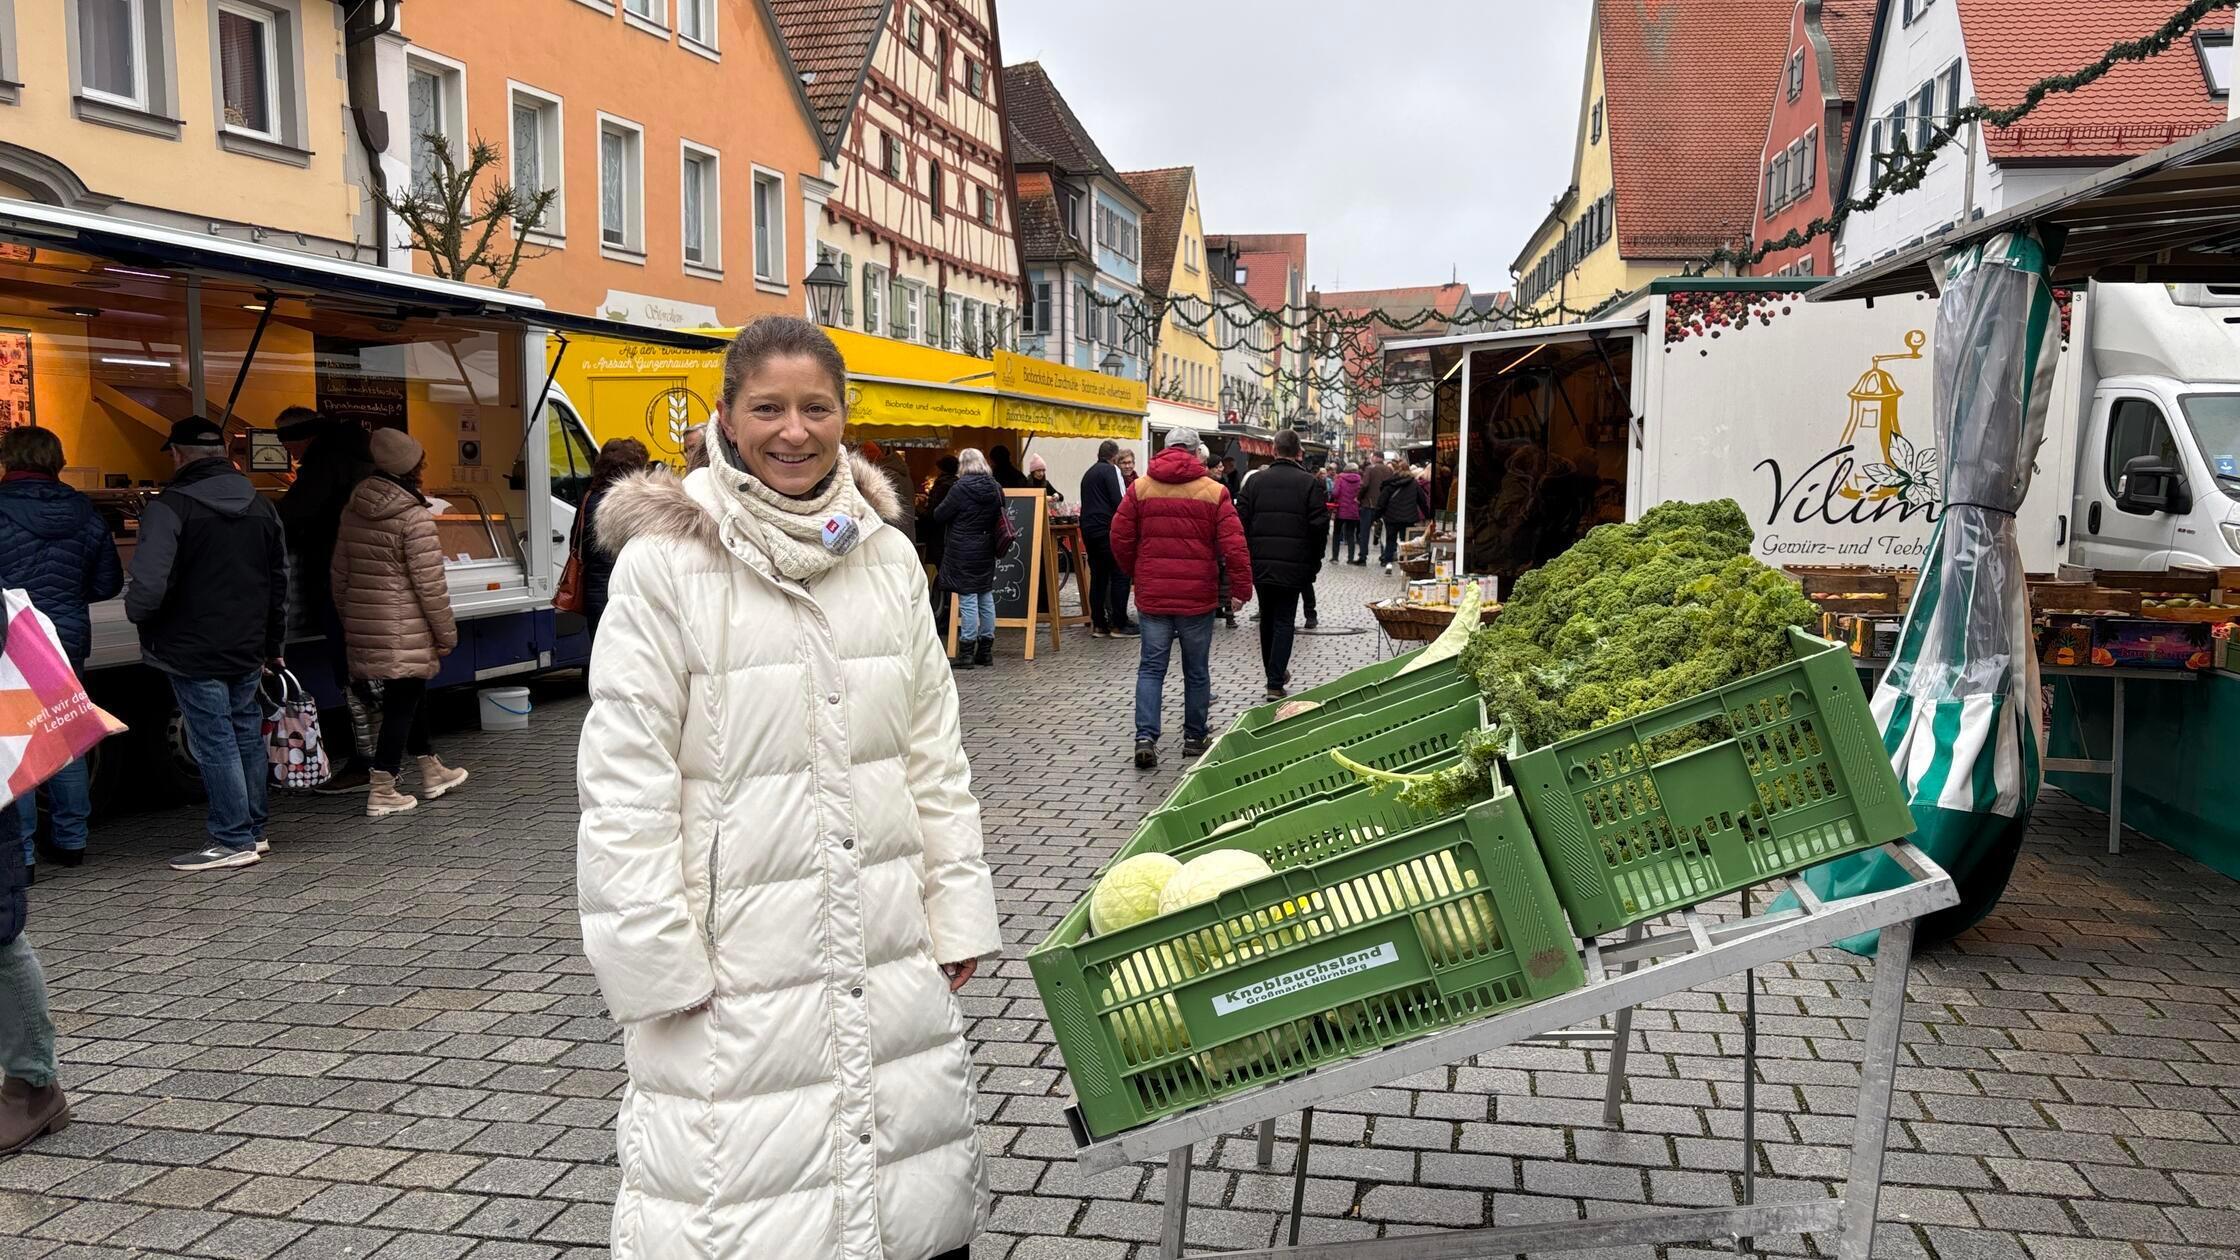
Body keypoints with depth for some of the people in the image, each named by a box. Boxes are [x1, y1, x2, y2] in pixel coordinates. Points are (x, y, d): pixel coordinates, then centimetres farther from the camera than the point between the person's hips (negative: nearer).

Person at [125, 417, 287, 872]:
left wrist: (136, 613, 0)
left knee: (214, 741, -2)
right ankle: (253, 830, 24)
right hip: (248, 649, 7)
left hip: (194, 651, -7)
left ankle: (233, 840, 2)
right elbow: (280, 582, 17)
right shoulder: (260, 506, 10)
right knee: (246, 735, 15)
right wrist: (273, 645, 24)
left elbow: (149, 584, -23)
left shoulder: (169, 507, -13)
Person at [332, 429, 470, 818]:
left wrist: (348, 619, 25)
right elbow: (429, 583, -14)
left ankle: (431, 771, 31)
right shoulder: (414, 517, -14)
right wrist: (446, 633, -6)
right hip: (405, 631, -8)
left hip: (363, 625, 8)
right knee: (401, 702, 0)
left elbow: (340, 574, 15)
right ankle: (381, 792, 2)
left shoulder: (353, 510, 8)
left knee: (407, 696, 20)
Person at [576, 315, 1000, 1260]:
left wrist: (958, 914, 7)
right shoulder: (664, 563, -8)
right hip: (739, 959, -4)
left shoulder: (887, 556, 6)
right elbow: (625, 784, -8)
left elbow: (935, 753, 10)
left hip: (888, 948, 4)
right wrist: (660, 961, -10)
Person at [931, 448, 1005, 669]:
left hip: (963, 551, -6)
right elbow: (1000, 517, 13)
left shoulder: (960, 489, -15)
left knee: (968, 600, -4)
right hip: (986, 551, 6)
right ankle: (986, 649, 19)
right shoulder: (995, 489, 3)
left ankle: (966, 652, -2)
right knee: (986, 598, 12)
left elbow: (938, 516, -10)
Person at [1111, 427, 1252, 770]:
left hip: (1152, 594, 1)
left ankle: (1145, 736, -7)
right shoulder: (1214, 491, -4)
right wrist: (1242, 588, -2)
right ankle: (1194, 737, 21)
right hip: (1198, 595, -1)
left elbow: (1120, 539, 1)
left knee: (1151, 667, 7)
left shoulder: (1140, 488, 1)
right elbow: (1233, 545, -9)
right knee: (1196, 670, 12)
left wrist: (1134, 573, 17)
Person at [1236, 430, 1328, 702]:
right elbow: (1319, 525, -8)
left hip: (1260, 564, 3)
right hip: (1293, 565, -2)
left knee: (1267, 618, 18)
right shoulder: (1310, 482, -5)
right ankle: (1276, 683, -4)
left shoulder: (1255, 480, 1)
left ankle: (1273, 673, 31)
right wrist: (1314, 562, 5)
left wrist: (1248, 557, 10)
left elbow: (1242, 520, 0)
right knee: (1284, 621, 2)